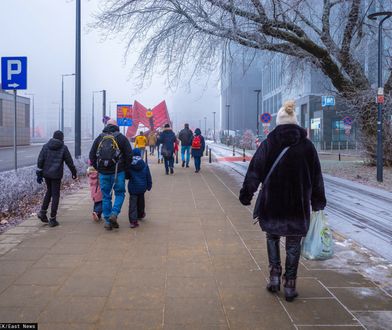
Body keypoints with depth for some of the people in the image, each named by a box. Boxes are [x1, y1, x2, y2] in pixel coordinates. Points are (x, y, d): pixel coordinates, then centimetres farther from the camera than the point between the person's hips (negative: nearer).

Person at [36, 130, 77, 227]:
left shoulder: (46, 146, 5)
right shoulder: (63, 148, -4)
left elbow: (40, 160, 2)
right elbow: (69, 162, -1)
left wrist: (39, 174, 6)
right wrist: (74, 173, 11)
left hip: (46, 174, 4)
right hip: (56, 175, -4)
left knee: (49, 191, 24)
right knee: (55, 195, 1)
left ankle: (42, 212, 16)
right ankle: (52, 219, 2)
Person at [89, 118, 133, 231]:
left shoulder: (99, 138, 9)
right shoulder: (121, 137, 0)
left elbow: (92, 155, 11)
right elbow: (129, 155, -6)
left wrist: (98, 168, 16)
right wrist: (125, 168, 6)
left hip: (103, 173, 3)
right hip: (118, 172, -3)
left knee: (106, 196, 10)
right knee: (120, 193, 11)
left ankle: (108, 221, 12)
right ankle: (114, 214, -9)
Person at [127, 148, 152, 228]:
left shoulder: (129, 165, -6)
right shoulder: (144, 165, -2)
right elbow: (148, 176, 4)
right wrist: (149, 185, 15)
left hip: (132, 188, -2)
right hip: (142, 187, 2)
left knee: (133, 203, -3)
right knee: (140, 201, 23)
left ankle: (133, 220, -13)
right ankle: (140, 214, 42)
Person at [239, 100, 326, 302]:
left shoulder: (268, 144, -6)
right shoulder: (306, 145, -1)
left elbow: (254, 172, -7)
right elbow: (316, 177, 5)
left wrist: (246, 195, 1)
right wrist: (318, 202, 15)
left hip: (272, 203, -1)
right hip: (298, 205, 1)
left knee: (272, 237, 21)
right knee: (293, 244, 12)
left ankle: (274, 276, 14)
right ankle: (290, 285, 15)